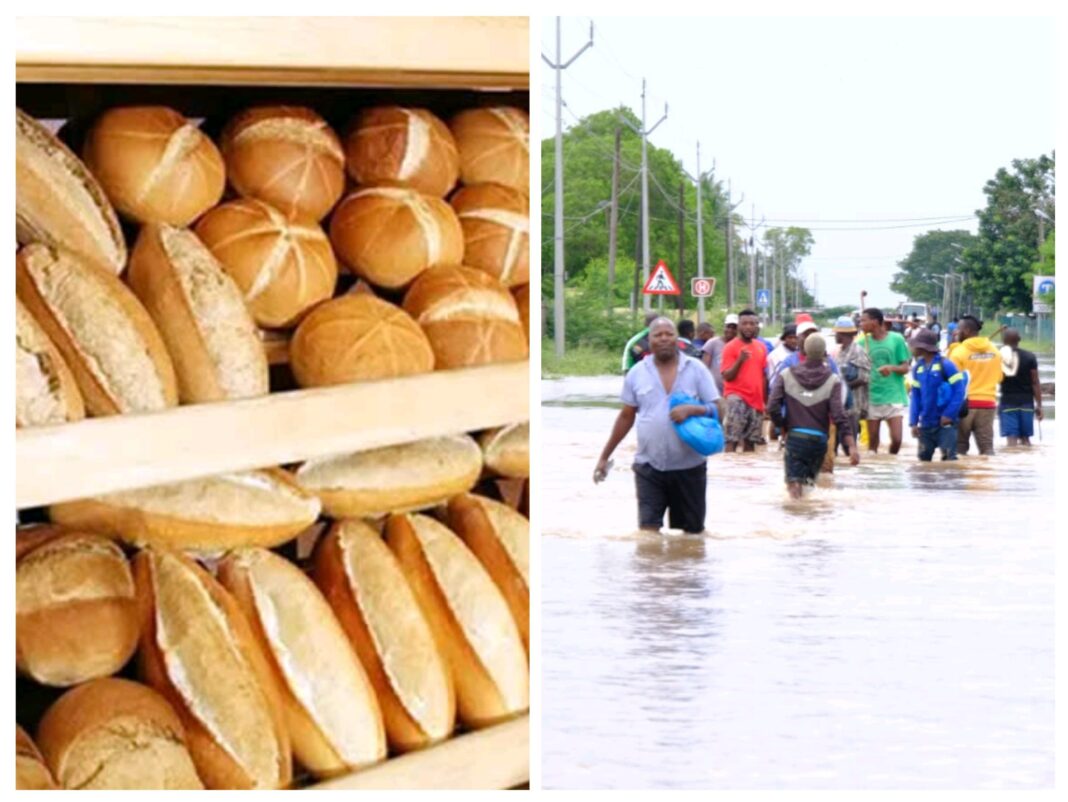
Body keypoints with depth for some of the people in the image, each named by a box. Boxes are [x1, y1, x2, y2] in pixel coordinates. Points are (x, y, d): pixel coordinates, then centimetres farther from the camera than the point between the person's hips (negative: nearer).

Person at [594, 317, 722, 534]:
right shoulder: (637, 373, 4)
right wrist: (604, 456, 12)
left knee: (693, 531, 9)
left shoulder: (696, 369, -1)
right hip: (649, 467, 0)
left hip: (689, 466, 0)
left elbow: (718, 410, -2)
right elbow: (626, 417, 12)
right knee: (648, 530, -10)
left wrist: (691, 410, -23)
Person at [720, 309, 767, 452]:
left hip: (756, 399, 6)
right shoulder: (730, 347, -7)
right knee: (731, 440, -16)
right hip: (736, 397, -6)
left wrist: (764, 401, 18)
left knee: (750, 440, 11)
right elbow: (727, 376, -11)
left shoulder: (761, 347, 11)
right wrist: (740, 360, -25)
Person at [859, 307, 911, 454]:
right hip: (871, 398, 2)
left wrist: (893, 367, -20)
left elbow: (905, 368, 0)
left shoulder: (896, 339, -2)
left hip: (894, 397, -2)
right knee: (873, 440, 5)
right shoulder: (863, 342, 3)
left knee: (896, 439, -7)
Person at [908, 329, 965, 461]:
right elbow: (915, 396, 9)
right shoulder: (918, 368, 7)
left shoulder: (945, 365, -11)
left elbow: (959, 391, -13)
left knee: (949, 459, -8)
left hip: (944, 423, -6)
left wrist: (949, 414, -20)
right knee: (923, 458, 13)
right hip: (926, 424, 6)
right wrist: (913, 422, 2)